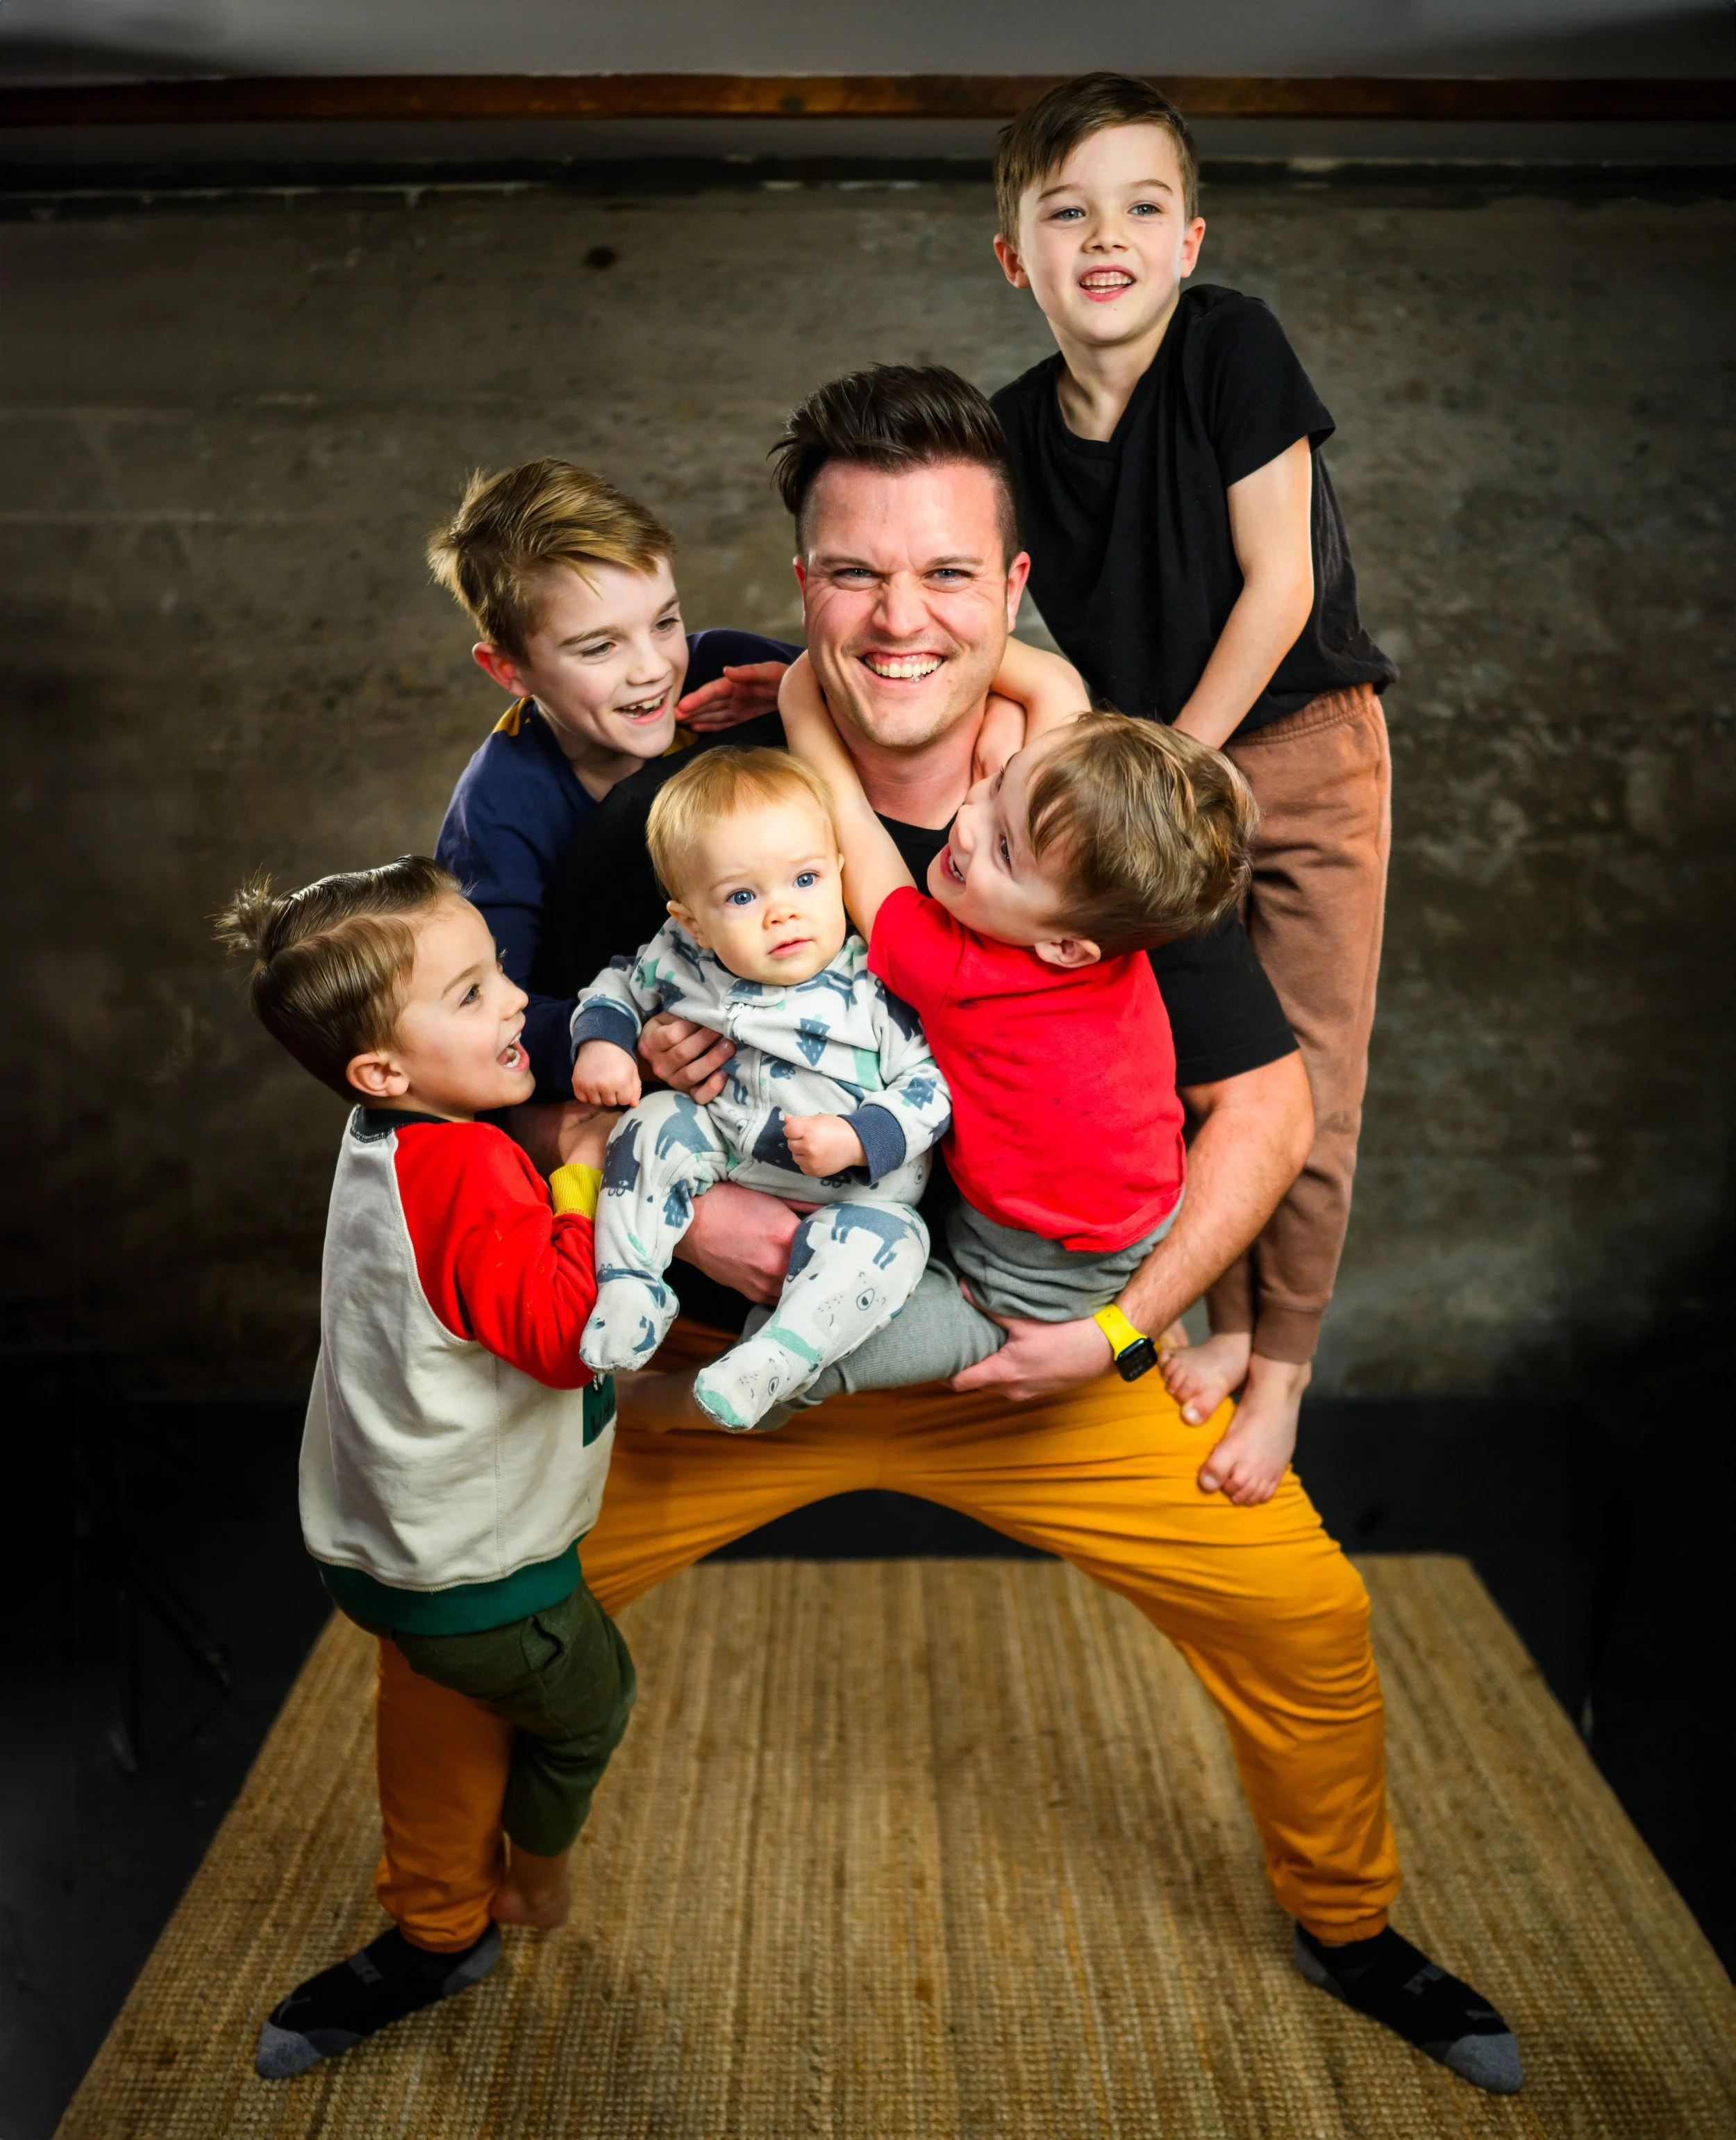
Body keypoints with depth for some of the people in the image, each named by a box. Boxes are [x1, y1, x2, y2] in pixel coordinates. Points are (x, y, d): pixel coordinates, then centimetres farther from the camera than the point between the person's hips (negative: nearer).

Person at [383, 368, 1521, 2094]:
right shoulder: (678, 815, -15)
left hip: (1035, 1354, 1)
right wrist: (677, 1206, -24)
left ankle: (1345, 1928, 32)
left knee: (1306, 1614, -1)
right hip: (729, 1350, 0)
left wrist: (1116, 1326, -15)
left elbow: (1263, 1111, -5)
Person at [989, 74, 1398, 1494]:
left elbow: (1279, 585, -17)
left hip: (1301, 750, -3)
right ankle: (1220, 1324, 29)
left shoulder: (1233, 348, -16)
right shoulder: (1015, 430, -5)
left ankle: (1280, 1366, 19)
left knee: (1301, 1083, 0)